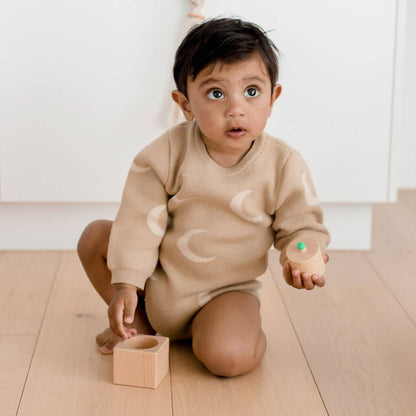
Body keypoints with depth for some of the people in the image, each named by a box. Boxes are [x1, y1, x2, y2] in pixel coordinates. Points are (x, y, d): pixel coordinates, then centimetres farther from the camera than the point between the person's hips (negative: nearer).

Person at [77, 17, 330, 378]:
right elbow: (141, 218, -11)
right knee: (95, 237, -6)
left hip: (226, 291, -3)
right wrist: (126, 284, -17)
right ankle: (140, 323, 14)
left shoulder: (284, 166, -15)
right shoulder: (168, 153, -15)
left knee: (228, 358, -29)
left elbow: (301, 227, -4)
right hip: (158, 279, 3)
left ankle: (250, 330, 10)